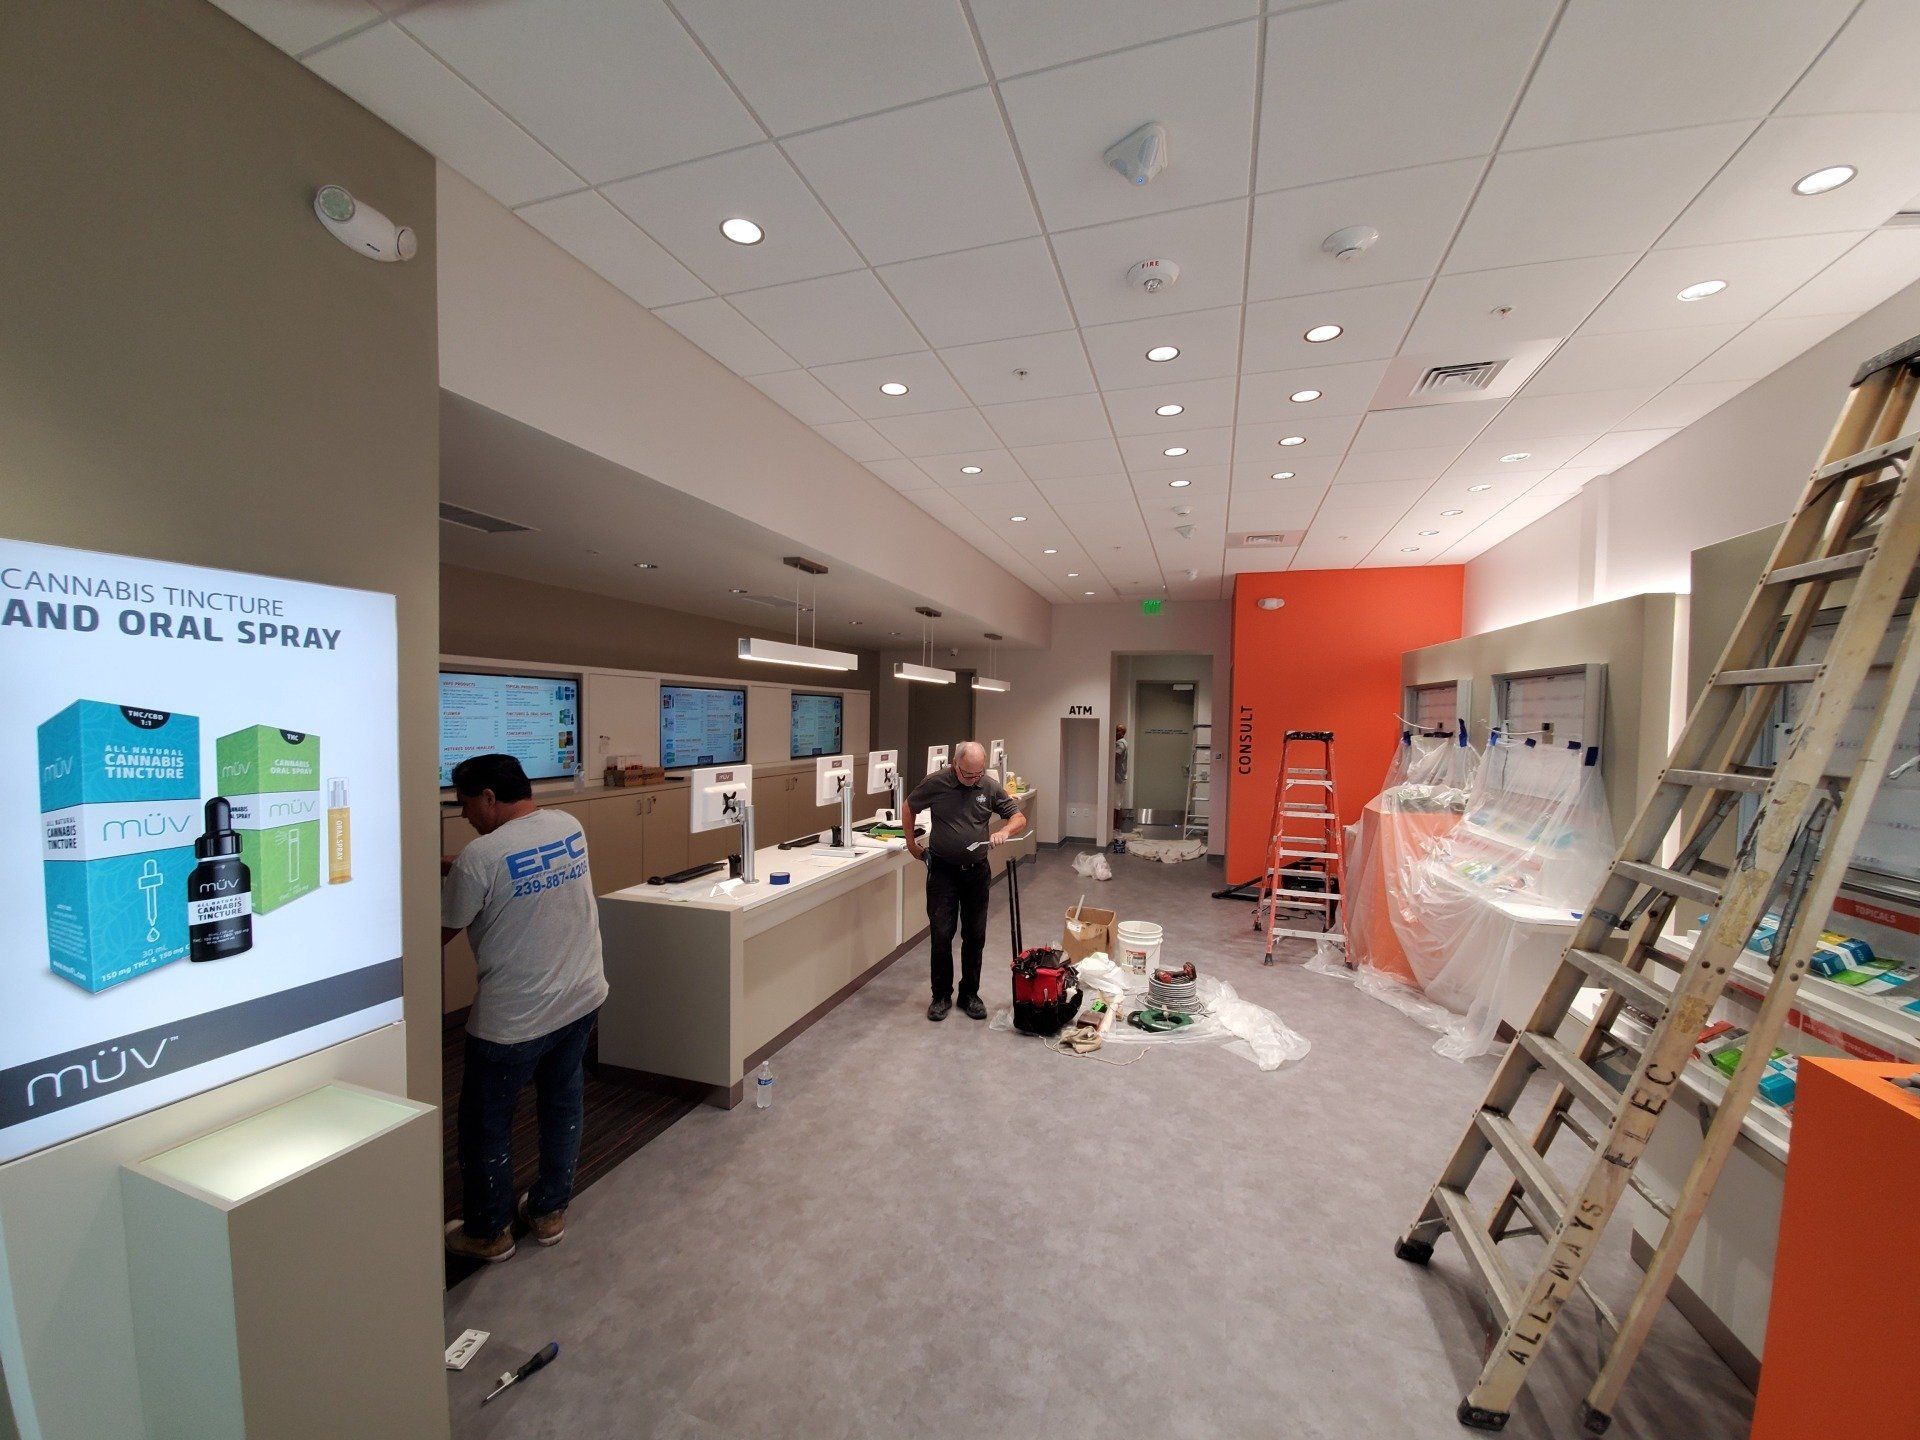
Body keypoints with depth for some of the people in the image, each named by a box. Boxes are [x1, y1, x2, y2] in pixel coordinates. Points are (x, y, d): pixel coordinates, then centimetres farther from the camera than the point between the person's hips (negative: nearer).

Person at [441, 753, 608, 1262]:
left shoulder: (480, 856, -22)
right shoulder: (570, 826, -3)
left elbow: (441, 933, -7)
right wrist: (451, 870, 14)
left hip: (514, 1018, -6)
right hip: (583, 998, 6)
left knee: (487, 1123, 17)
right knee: (562, 1104, 22)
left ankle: (488, 1233, 35)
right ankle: (550, 1212, 39)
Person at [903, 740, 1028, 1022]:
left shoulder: (991, 787, -5)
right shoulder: (936, 783, -11)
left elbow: (1019, 818, 2)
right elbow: (908, 807, 6)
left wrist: (1005, 831, -20)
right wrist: (911, 842, 8)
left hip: (977, 871, 2)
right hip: (943, 871, -2)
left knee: (975, 936, 9)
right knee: (942, 935, 0)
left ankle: (970, 994, 26)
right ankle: (941, 996, 18)